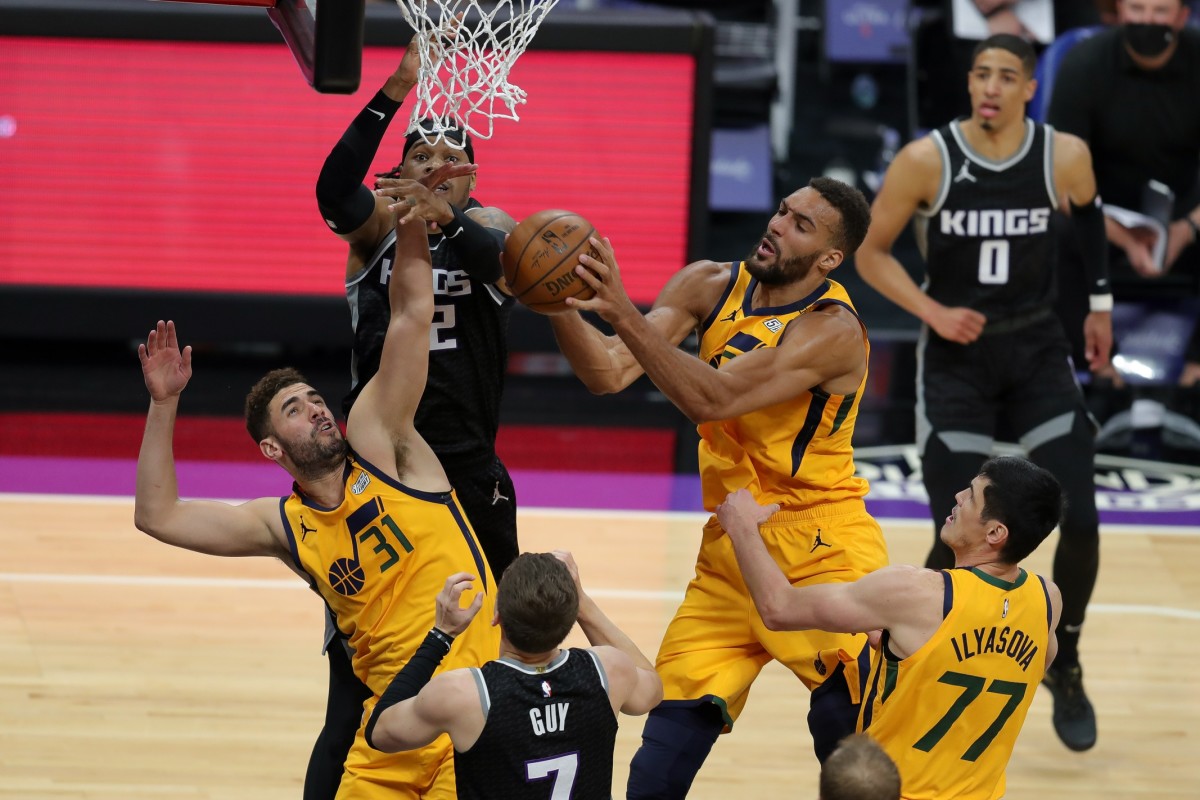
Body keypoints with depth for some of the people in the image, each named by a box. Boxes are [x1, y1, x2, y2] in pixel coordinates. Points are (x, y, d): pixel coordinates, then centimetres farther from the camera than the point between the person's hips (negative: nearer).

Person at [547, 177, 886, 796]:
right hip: (728, 553, 5)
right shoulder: (710, 287, 0)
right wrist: (561, 307, -27)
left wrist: (624, 314, -37)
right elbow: (609, 374, -8)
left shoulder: (832, 329, -19)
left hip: (824, 558, -5)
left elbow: (713, 400, -30)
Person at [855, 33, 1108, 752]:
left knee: (1080, 521, -8)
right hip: (956, 361, -2)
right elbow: (871, 252, -4)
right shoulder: (926, 161, -14)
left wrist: (1100, 302, 17)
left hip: (1038, 350, 2)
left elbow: (1089, 212, 15)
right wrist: (935, 313, -17)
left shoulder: (1065, 157, -9)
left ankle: (1065, 665, 18)